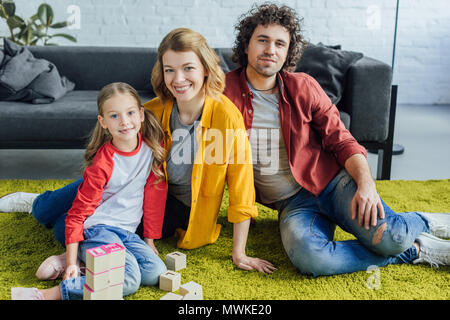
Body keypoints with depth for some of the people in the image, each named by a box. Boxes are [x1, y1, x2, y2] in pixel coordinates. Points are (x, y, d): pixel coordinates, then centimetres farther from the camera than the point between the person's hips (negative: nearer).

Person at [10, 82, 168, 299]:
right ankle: (45, 295, -23)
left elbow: (155, 195, 7)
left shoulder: (152, 147, -2)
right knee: (130, 279, -28)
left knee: (156, 272, -17)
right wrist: (71, 261, -18)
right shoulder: (103, 163, -16)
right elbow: (79, 211, -12)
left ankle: (87, 258, -4)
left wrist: (150, 239, 8)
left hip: (127, 232, 6)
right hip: (98, 229, -6)